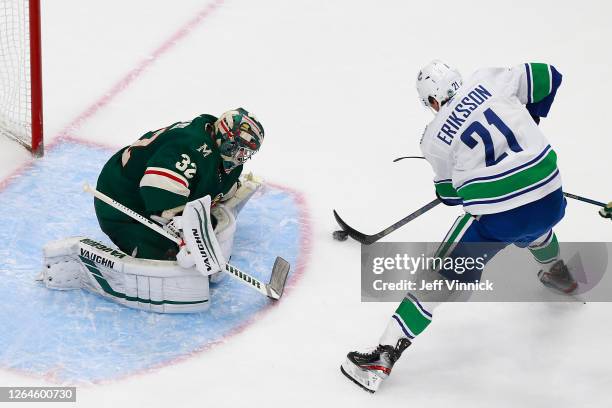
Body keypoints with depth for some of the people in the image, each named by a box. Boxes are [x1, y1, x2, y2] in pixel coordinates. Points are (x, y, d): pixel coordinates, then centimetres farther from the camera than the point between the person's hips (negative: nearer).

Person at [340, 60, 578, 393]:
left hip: (495, 217, -4)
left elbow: (450, 193, 12)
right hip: (550, 200, 4)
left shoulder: (434, 139, 1)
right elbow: (548, 77, 7)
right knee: (534, 231, 41)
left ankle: (385, 355, 2)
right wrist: (529, 118, 23)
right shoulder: (487, 81, 3)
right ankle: (557, 274, 69)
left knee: (443, 275, 5)